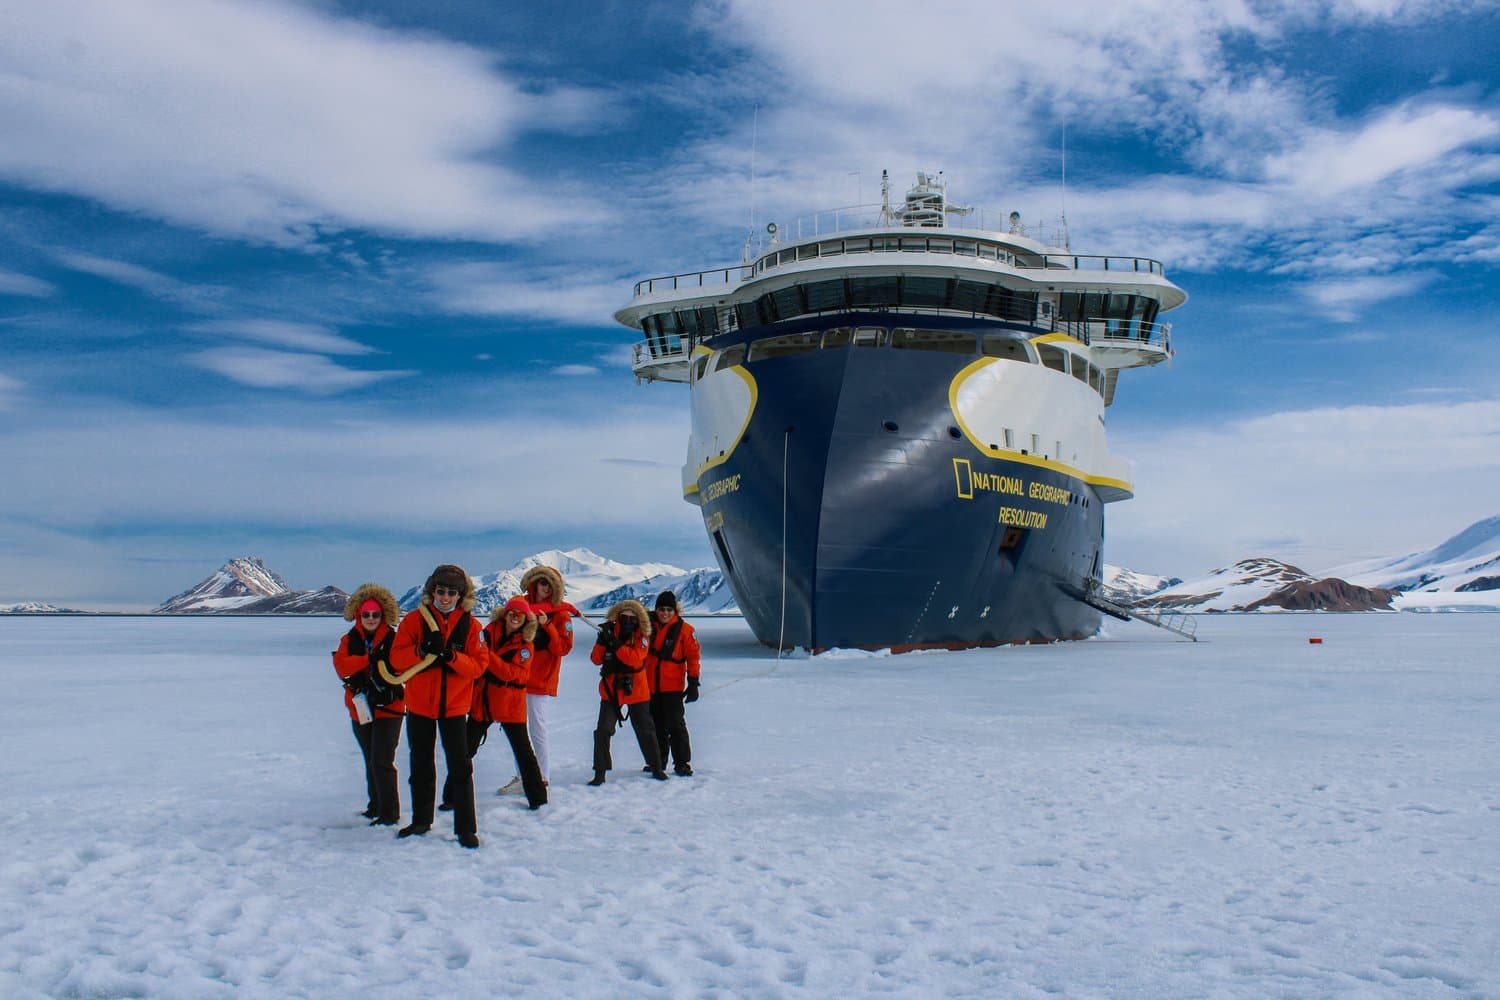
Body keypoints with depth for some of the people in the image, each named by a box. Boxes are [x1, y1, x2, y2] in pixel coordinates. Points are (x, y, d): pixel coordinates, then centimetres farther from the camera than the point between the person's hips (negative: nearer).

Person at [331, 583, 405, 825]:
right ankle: (375, 806, 29)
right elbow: (341, 666, -10)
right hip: (360, 710, 5)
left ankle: (389, 813, -3)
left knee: (381, 762, -11)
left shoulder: (393, 639, -5)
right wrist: (370, 659, -21)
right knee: (370, 762, 17)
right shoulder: (350, 639, 7)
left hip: (387, 708, -5)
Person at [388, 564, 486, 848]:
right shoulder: (415, 619, -4)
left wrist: (452, 655, -26)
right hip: (419, 704, 1)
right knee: (420, 766, 15)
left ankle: (466, 828, 5)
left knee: (460, 768, -2)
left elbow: (478, 665, -9)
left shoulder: (469, 625, -3)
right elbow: (396, 658, -9)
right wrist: (422, 650, -26)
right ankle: (421, 821, 31)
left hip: (454, 706, -1)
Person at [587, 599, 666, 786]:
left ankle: (656, 768, 28)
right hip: (611, 690, 0)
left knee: (646, 731, 12)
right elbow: (596, 659, -7)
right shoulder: (610, 633, -1)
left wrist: (616, 644, -31)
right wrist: (602, 641, -23)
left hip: (636, 691, 0)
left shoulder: (641, 637, -5)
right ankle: (600, 772, -1)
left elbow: (635, 659, -23)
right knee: (603, 730, -10)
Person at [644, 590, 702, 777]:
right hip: (651, 686, 5)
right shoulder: (649, 627, 7)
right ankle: (658, 761, 24)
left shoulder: (684, 630, -5)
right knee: (656, 726, 13)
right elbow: (642, 654, 18)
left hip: (673, 686, -5)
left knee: (675, 724, -7)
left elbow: (693, 656, -4)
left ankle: (681, 763, 0)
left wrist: (693, 683, -9)